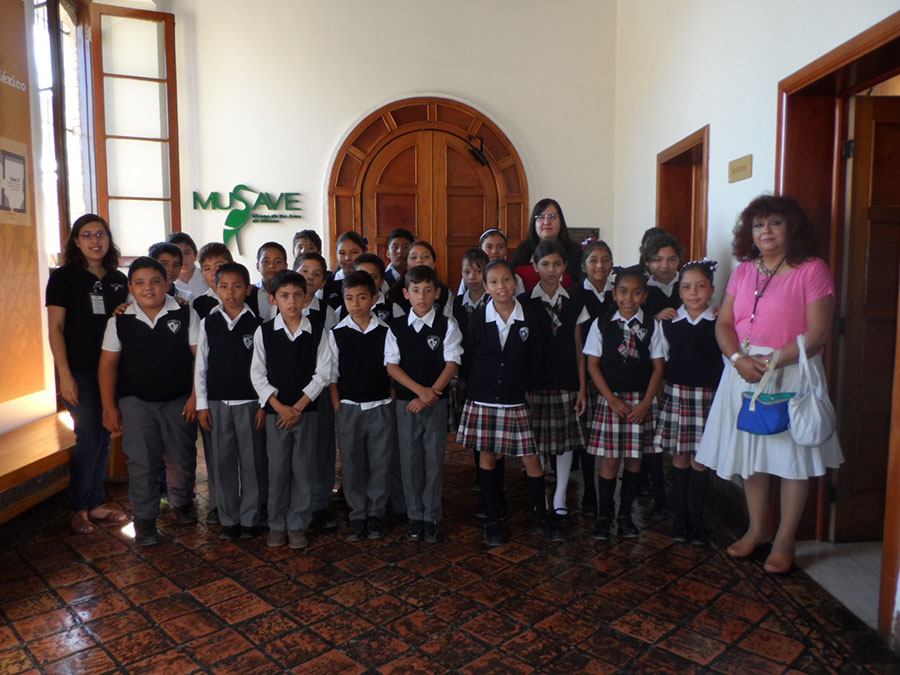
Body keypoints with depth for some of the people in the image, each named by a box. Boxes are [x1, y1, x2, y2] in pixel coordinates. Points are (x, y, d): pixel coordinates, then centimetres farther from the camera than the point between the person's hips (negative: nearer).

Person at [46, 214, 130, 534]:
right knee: (89, 439, -3)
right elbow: (55, 329, -7)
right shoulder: (64, 277, -3)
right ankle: (78, 509, 14)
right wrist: (65, 375, -12)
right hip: (80, 372, -4)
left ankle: (95, 504, 23)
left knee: (104, 438, 10)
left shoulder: (119, 279, 10)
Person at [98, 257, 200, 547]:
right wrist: (109, 407, -1)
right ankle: (144, 520, 13)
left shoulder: (186, 314, -5)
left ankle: (183, 502, 36)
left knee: (181, 458, 9)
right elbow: (108, 363, 3)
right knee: (142, 462, -1)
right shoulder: (119, 321, -1)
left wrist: (195, 396, -9)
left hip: (179, 400, 0)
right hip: (135, 401, 0)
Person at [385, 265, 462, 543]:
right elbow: (392, 365, -2)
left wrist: (430, 395, -14)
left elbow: (451, 364, -6)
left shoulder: (447, 326, 0)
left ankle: (432, 517, 16)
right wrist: (420, 390, -14)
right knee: (410, 460, 6)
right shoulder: (396, 327, 3)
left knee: (434, 459, 3)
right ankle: (415, 516, 20)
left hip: (437, 402, -1)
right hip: (406, 402, 1)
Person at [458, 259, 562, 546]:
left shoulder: (529, 319, -1)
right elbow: (467, 358, 6)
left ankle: (542, 516, 23)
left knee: (531, 458, 2)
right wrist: (479, 386, 4)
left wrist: (521, 386, 2)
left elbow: (534, 363, 6)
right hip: (482, 401, 0)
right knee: (487, 457, 8)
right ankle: (492, 520, 22)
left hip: (515, 402, 0)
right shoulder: (478, 319, -2)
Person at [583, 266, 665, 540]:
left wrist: (646, 402, -6)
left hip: (641, 400, 1)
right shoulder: (601, 325, 1)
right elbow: (593, 365, 0)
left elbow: (658, 367, 3)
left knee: (634, 458, 7)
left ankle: (625, 514, 22)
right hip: (610, 399, -1)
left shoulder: (652, 326, 2)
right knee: (610, 459, -1)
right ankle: (604, 516, 14)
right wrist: (613, 400, -7)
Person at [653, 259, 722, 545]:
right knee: (679, 457, 6)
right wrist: (660, 389, 7)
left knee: (699, 458, 3)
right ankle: (679, 518, 19)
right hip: (675, 393, 1)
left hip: (707, 395, -1)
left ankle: (696, 520, 17)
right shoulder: (668, 322, 4)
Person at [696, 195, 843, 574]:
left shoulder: (811, 270, -6)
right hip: (744, 372, 5)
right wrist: (739, 359, -12)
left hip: (792, 372, -5)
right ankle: (756, 530, 29)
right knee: (750, 451, 11)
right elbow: (723, 324, 5)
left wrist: (772, 362, -20)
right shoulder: (743, 272, 10)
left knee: (793, 455, 3)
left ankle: (784, 540, 19)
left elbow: (816, 334, -12)